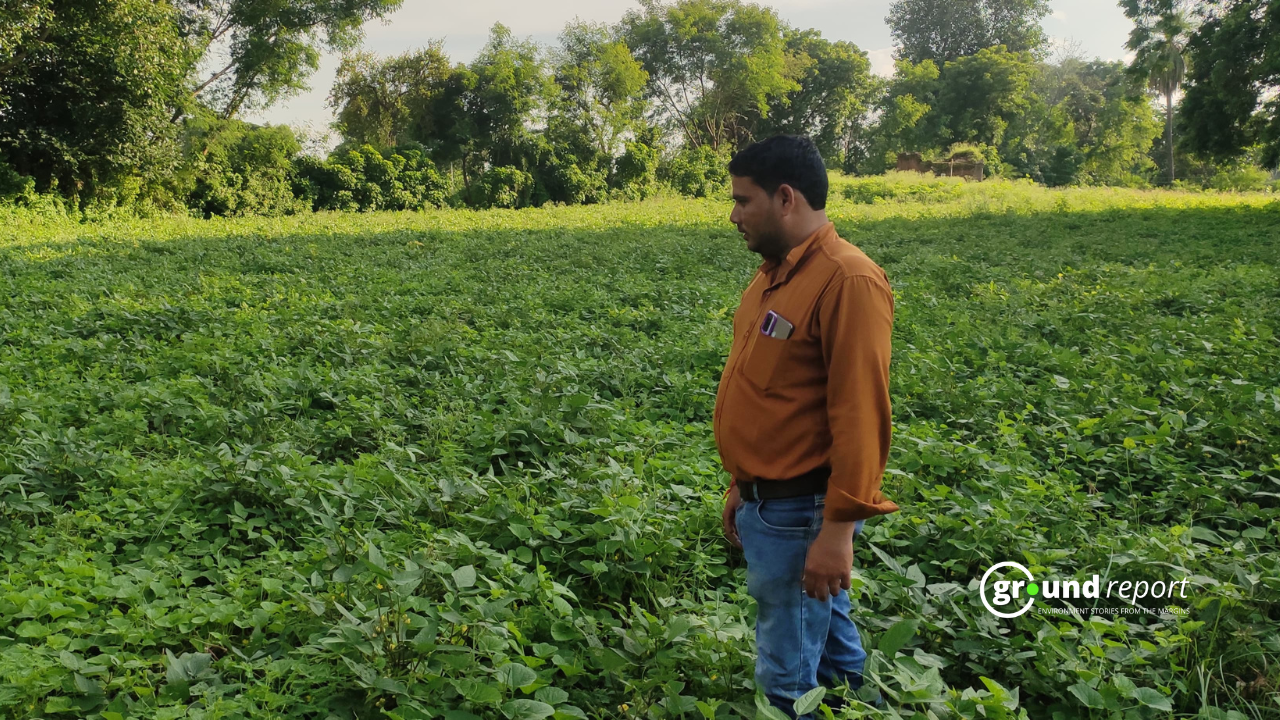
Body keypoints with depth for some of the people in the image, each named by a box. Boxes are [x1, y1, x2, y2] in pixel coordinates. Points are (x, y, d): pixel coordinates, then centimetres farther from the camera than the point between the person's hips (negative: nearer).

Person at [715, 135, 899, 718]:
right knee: (831, 643, 20)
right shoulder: (774, 274, 11)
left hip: (803, 511, -9)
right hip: (767, 502, 9)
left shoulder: (847, 280, -19)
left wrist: (839, 528, -23)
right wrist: (742, 485, 18)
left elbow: (860, 414, -22)